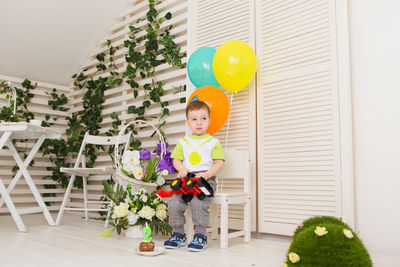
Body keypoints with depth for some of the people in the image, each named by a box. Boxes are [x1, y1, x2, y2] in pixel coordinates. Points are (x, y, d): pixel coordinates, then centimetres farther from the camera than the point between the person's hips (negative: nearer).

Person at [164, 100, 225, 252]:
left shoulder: (213, 142, 8)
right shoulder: (183, 142, 19)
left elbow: (219, 163, 1)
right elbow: (176, 159, 18)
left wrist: (206, 175, -15)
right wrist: (181, 169, -6)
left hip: (206, 179, -4)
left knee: (198, 201, -30)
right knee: (174, 202, -17)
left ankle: (200, 235, -15)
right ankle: (178, 234, 2)